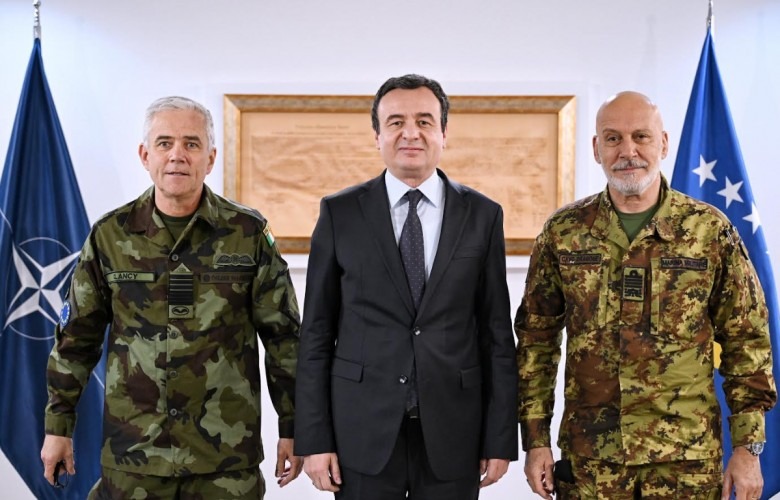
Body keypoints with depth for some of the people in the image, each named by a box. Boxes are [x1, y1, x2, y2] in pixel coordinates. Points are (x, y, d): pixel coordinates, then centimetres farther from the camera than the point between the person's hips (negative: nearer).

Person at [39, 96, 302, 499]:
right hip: (132, 452, 1)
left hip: (227, 453, -1)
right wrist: (58, 425, 9)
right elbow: (77, 337, 9)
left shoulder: (248, 233, -2)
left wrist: (291, 427, 2)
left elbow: (282, 336, 2)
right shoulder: (111, 235, 2)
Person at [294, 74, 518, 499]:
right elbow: (316, 332, 1)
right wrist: (313, 438, -4)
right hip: (363, 430, -1)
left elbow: (497, 332, 3)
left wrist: (501, 439, 0)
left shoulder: (482, 215, 3)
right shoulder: (340, 213, 1)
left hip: (452, 431, 1)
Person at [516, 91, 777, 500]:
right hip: (589, 454, 1)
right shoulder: (563, 232, 1)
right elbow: (536, 337, 6)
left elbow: (746, 341, 1)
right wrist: (535, 439, 2)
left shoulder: (711, 230, -2)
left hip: (688, 454, -1)